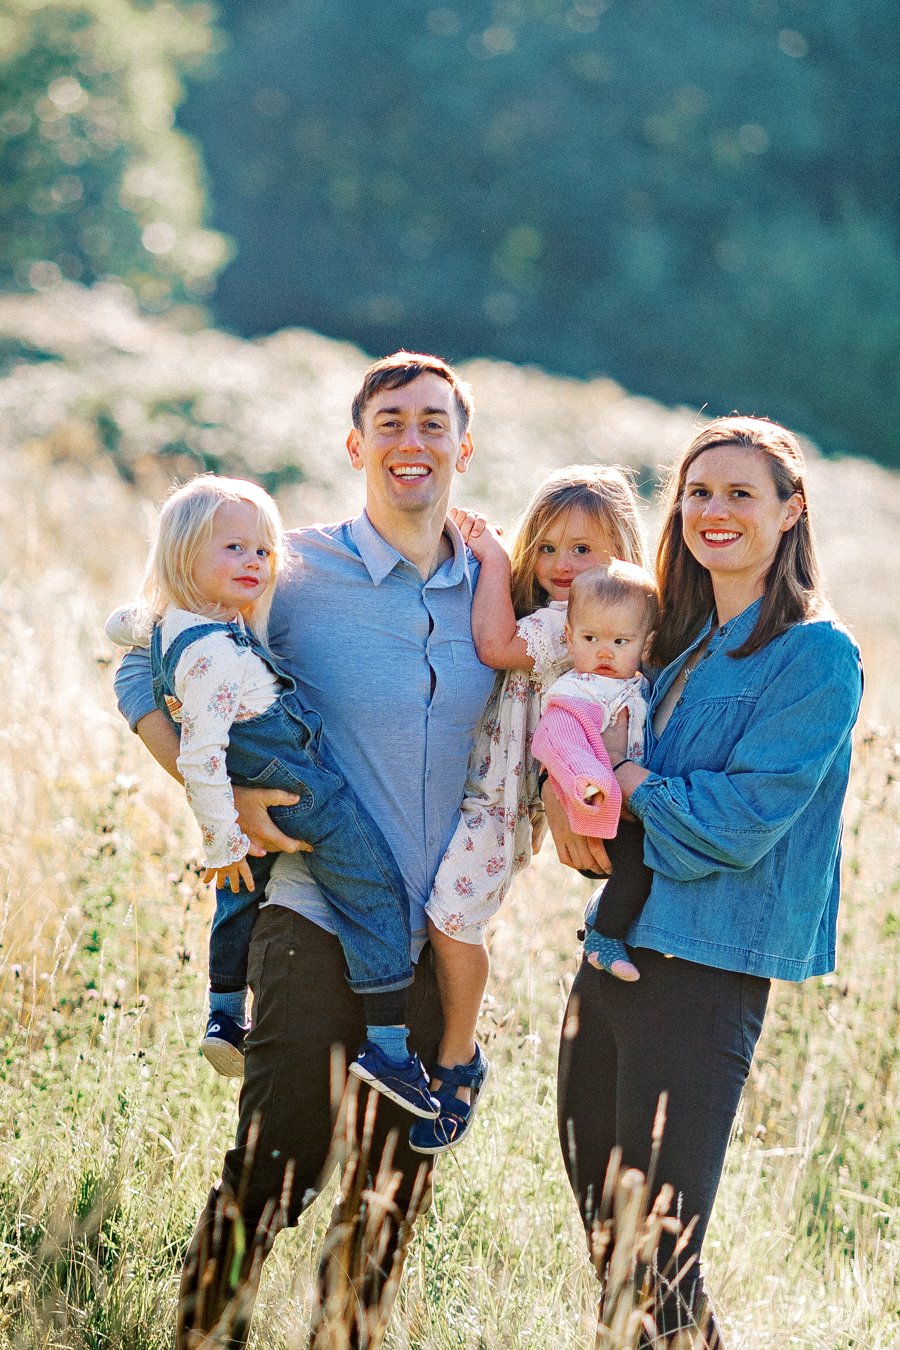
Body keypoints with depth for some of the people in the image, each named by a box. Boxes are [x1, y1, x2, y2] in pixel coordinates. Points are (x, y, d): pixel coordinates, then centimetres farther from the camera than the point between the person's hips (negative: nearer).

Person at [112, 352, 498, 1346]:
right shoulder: (295, 572, -4)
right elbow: (145, 680, 1)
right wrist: (224, 797, -12)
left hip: (439, 940, 4)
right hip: (321, 924, -4)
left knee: (395, 1193, 11)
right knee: (272, 1171, -8)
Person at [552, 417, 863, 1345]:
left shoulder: (815, 657, -8)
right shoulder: (680, 643, 16)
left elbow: (737, 823, -16)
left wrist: (621, 778, -6)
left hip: (704, 972, -8)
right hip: (615, 949, 8)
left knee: (657, 1261, -7)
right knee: (602, 1225, 14)